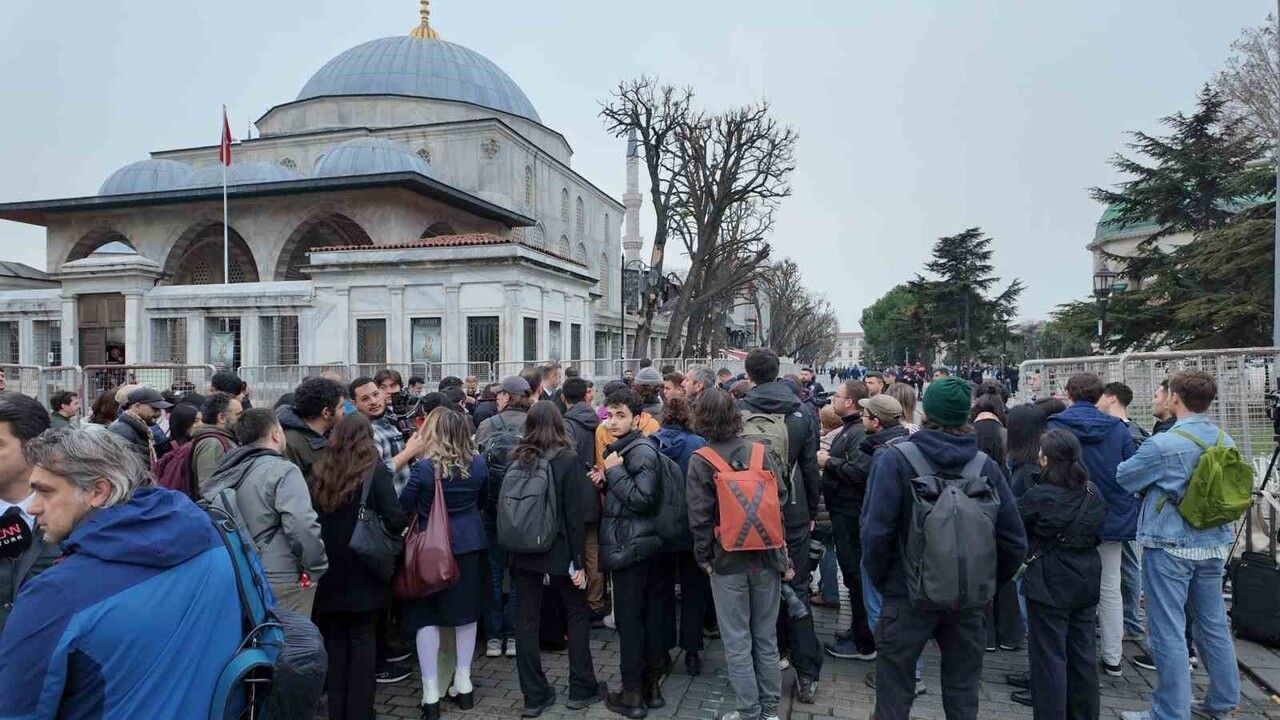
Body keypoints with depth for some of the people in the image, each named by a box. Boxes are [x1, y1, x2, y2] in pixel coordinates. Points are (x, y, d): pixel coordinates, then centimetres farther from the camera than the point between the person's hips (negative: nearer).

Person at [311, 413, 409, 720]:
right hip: (363, 571, -4)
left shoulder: (319, 473, 1)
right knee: (362, 640, 7)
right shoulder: (375, 471, -11)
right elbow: (396, 520, -15)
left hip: (330, 571, 4)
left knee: (335, 640, 15)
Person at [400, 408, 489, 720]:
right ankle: (463, 683, 25)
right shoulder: (478, 463, -4)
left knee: (426, 616, 7)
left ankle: (431, 694, 8)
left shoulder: (424, 466, -18)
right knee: (466, 611, 16)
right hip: (469, 544, 4)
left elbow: (405, 505, -6)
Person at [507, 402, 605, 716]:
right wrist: (578, 561, -9)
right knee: (578, 615, 13)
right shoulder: (568, 459, -11)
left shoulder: (516, 460, 1)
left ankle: (534, 696, 14)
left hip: (522, 552, 4)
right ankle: (581, 689, 18)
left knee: (527, 620, 8)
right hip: (559, 552, -3)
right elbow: (575, 514, -13)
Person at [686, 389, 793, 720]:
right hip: (766, 556, 3)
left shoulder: (700, 461, -10)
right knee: (766, 637, 15)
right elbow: (781, 502, 1)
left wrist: (703, 556, 4)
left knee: (737, 642, 8)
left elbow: (700, 516, -9)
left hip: (728, 560, -3)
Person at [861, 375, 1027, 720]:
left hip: (908, 596, -3)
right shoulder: (987, 466, -3)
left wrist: (880, 581, -2)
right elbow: (1014, 540, -1)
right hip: (968, 601, 3)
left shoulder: (894, 460, -13)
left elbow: (876, 532, -18)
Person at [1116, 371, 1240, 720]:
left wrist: (1155, 482, 15)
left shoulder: (1163, 445, -20)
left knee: (1168, 632, 1)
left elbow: (1122, 478, -7)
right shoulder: (1226, 442, 2)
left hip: (1170, 547, -7)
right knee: (1214, 624, 19)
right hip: (1214, 545, 7)